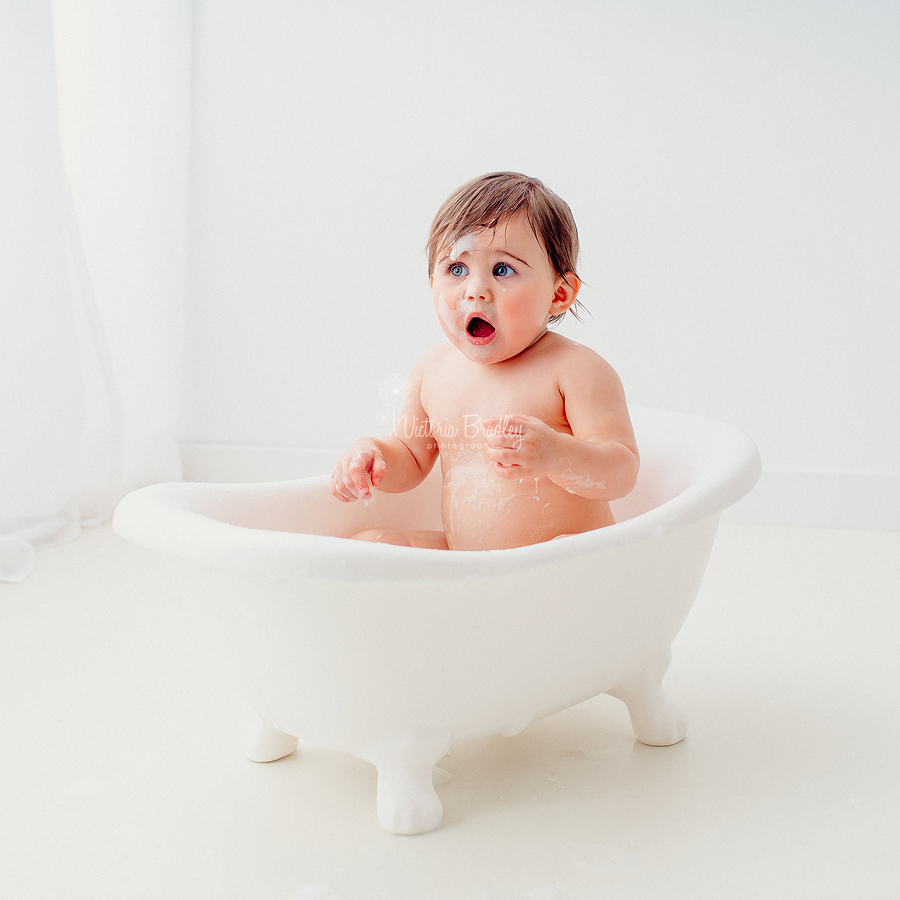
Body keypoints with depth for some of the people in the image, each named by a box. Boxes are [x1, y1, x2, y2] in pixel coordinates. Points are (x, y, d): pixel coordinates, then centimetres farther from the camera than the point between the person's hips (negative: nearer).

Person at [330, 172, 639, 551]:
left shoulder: (575, 369, -12)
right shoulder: (432, 370, 6)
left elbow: (621, 472, -19)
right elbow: (412, 458, 19)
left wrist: (554, 455, -40)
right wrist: (371, 453, -5)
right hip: (460, 558, 6)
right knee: (365, 545, -8)